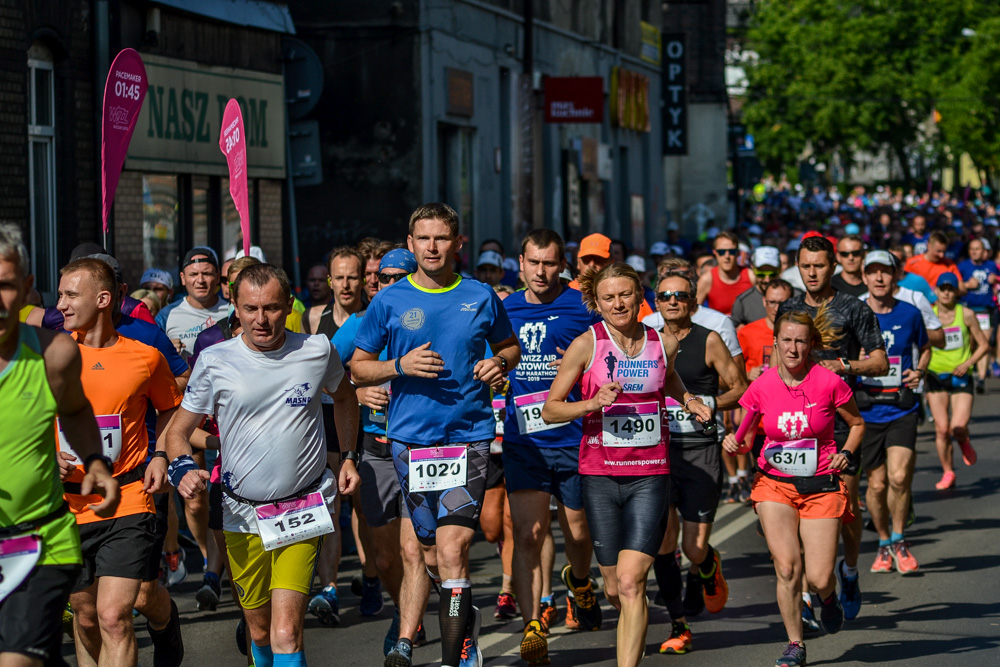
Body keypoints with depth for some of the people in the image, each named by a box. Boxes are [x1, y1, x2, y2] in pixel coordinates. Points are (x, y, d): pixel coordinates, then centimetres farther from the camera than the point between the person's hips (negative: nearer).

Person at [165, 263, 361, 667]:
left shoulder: (317, 351, -2)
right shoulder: (215, 362, -5)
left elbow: (344, 397, 21)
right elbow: (178, 431, 3)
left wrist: (348, 457, 15)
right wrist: (183, 467, -17)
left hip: (303, 512, -1)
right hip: (242, 515, 1)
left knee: (286, 633, -16)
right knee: (260, 631, 12)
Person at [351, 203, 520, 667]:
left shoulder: (480, 297, 6)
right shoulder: (389, 302, 5)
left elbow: (509, 345, 22)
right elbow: (358, 368, 8)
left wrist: (499, 363, -1)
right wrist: (400, 366, -10)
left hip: (469, 436, -1)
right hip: (410, 437, 1)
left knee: (451, 548, -12)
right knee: (418, 546, 6)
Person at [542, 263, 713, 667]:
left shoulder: (664, 343, 5)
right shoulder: (587, 345, -4)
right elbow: (549, 410, -1)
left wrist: (689, 401, 11)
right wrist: (593, 403, -17)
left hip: (650, 476, 0)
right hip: (600, 477, 0)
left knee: (631, 583, -15)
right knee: (614, 589, 9)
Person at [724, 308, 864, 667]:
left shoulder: (829, 383, -10)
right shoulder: (762, 387, -5)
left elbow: (857, 423, 7)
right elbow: (746, 438, 7)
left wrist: (846, 453, -10)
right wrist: (734, 443, -14)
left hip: (821, 486, -1)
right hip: (775, 485, 1)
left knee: (818, 578, -6)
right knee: (787, 567, -16)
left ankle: (828, 597, 33)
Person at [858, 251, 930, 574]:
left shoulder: (909, 314, 3)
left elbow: (925, 347, 20)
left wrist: (919, 371, 1)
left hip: (902, 410, 0)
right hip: (867, 411, 0)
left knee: (899, 477, -16)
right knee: (877, 483, 4)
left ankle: (899, 541, 6)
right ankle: (884, 544, 26)